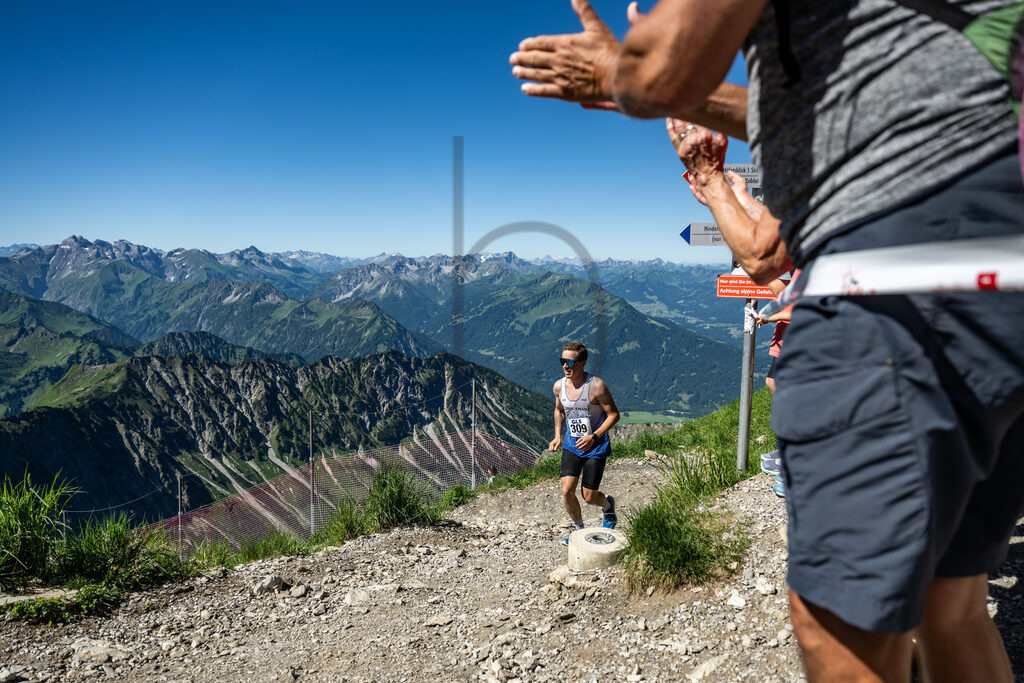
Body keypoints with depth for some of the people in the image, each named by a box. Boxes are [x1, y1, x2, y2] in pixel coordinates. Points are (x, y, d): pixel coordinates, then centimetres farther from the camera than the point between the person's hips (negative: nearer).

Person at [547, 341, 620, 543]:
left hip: (596, 447, -4)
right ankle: (579, 529, 19)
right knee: (567, 491, -6)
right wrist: (557, 436, 4)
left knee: (589, 496, 1)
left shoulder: (596, 386, -20)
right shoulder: (559, 386, -4)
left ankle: (608, 504, 38)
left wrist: (593, 436, -22)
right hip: (571, 445, 4)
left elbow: (614, 415, -11)